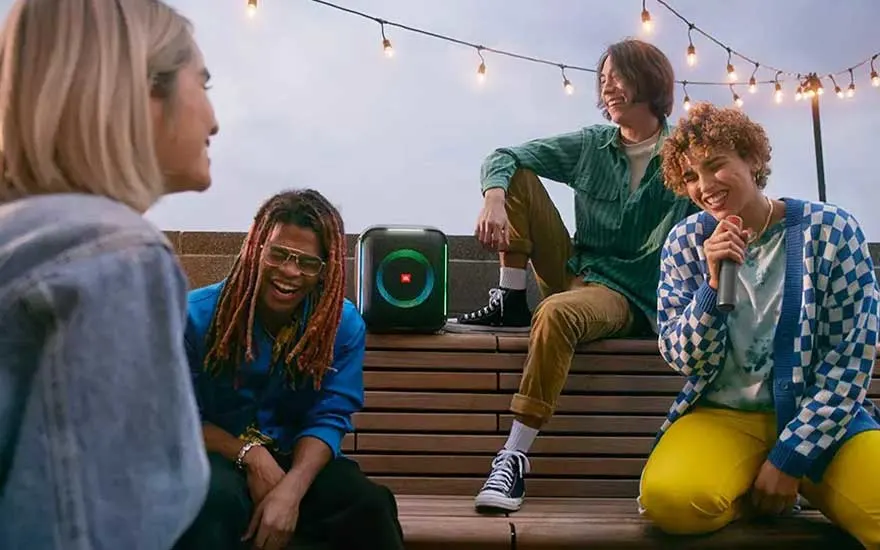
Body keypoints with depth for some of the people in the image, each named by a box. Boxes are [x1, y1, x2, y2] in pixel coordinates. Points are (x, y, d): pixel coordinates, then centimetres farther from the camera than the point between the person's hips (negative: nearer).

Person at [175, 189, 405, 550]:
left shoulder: (345, 324, -5)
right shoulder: (197, 315, -9)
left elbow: (329, 418, -7)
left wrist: (291, 488, -26)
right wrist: (250, 455, -19)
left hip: (298, 461, 2)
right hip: (217, 456, -1)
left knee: (370, 506, -26)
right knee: (216, 501, -37)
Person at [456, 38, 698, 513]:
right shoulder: (590, 145, 5)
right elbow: (502, 158, -1)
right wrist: (495, 199, -23)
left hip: (627, 296, -4)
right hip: (575, 273, 5)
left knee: (557, 313, -39)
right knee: (518, 176, -6)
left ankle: (514, 458, -34)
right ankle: (512, 303, -8)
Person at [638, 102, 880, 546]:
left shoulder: (830, 230, -5)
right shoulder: (687, 241, 1)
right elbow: (683, 360, 0)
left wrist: (789, 458, -13)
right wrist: (715, 281, -17)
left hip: (823, 417, -1)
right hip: (723, 416, 1)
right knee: (668, 497, -30)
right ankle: (760, 493, 1)